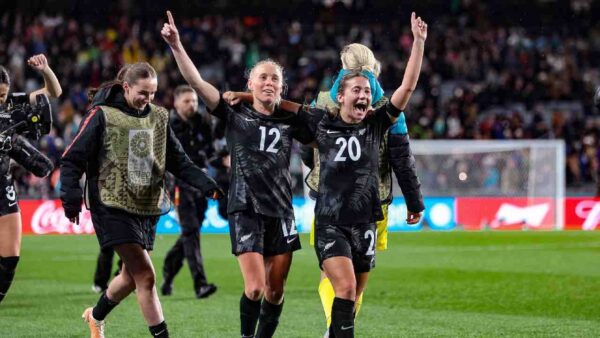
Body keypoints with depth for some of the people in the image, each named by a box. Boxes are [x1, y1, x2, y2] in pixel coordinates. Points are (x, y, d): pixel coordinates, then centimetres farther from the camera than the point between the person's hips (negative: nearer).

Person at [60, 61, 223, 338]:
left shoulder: (158, 117, 8)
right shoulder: (102, 115, -7)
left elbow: (179, 162, 10)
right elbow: (73, 158, -6)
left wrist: (207, 185, -3)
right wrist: (71, 198, -18)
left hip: (148, 208, 6)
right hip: (113, 208, -6)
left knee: (132, 275, 15)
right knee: (145, 276, -15)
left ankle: (96, 316, 41)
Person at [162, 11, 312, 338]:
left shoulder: (290, 122, 9)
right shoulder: (235, 115, 1)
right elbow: (197, 82, -7)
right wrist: (176, 46, -17)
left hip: (281, 212, 3)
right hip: (245, 210, -3)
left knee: (276, 291, 4)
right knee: (255, 287, -13)